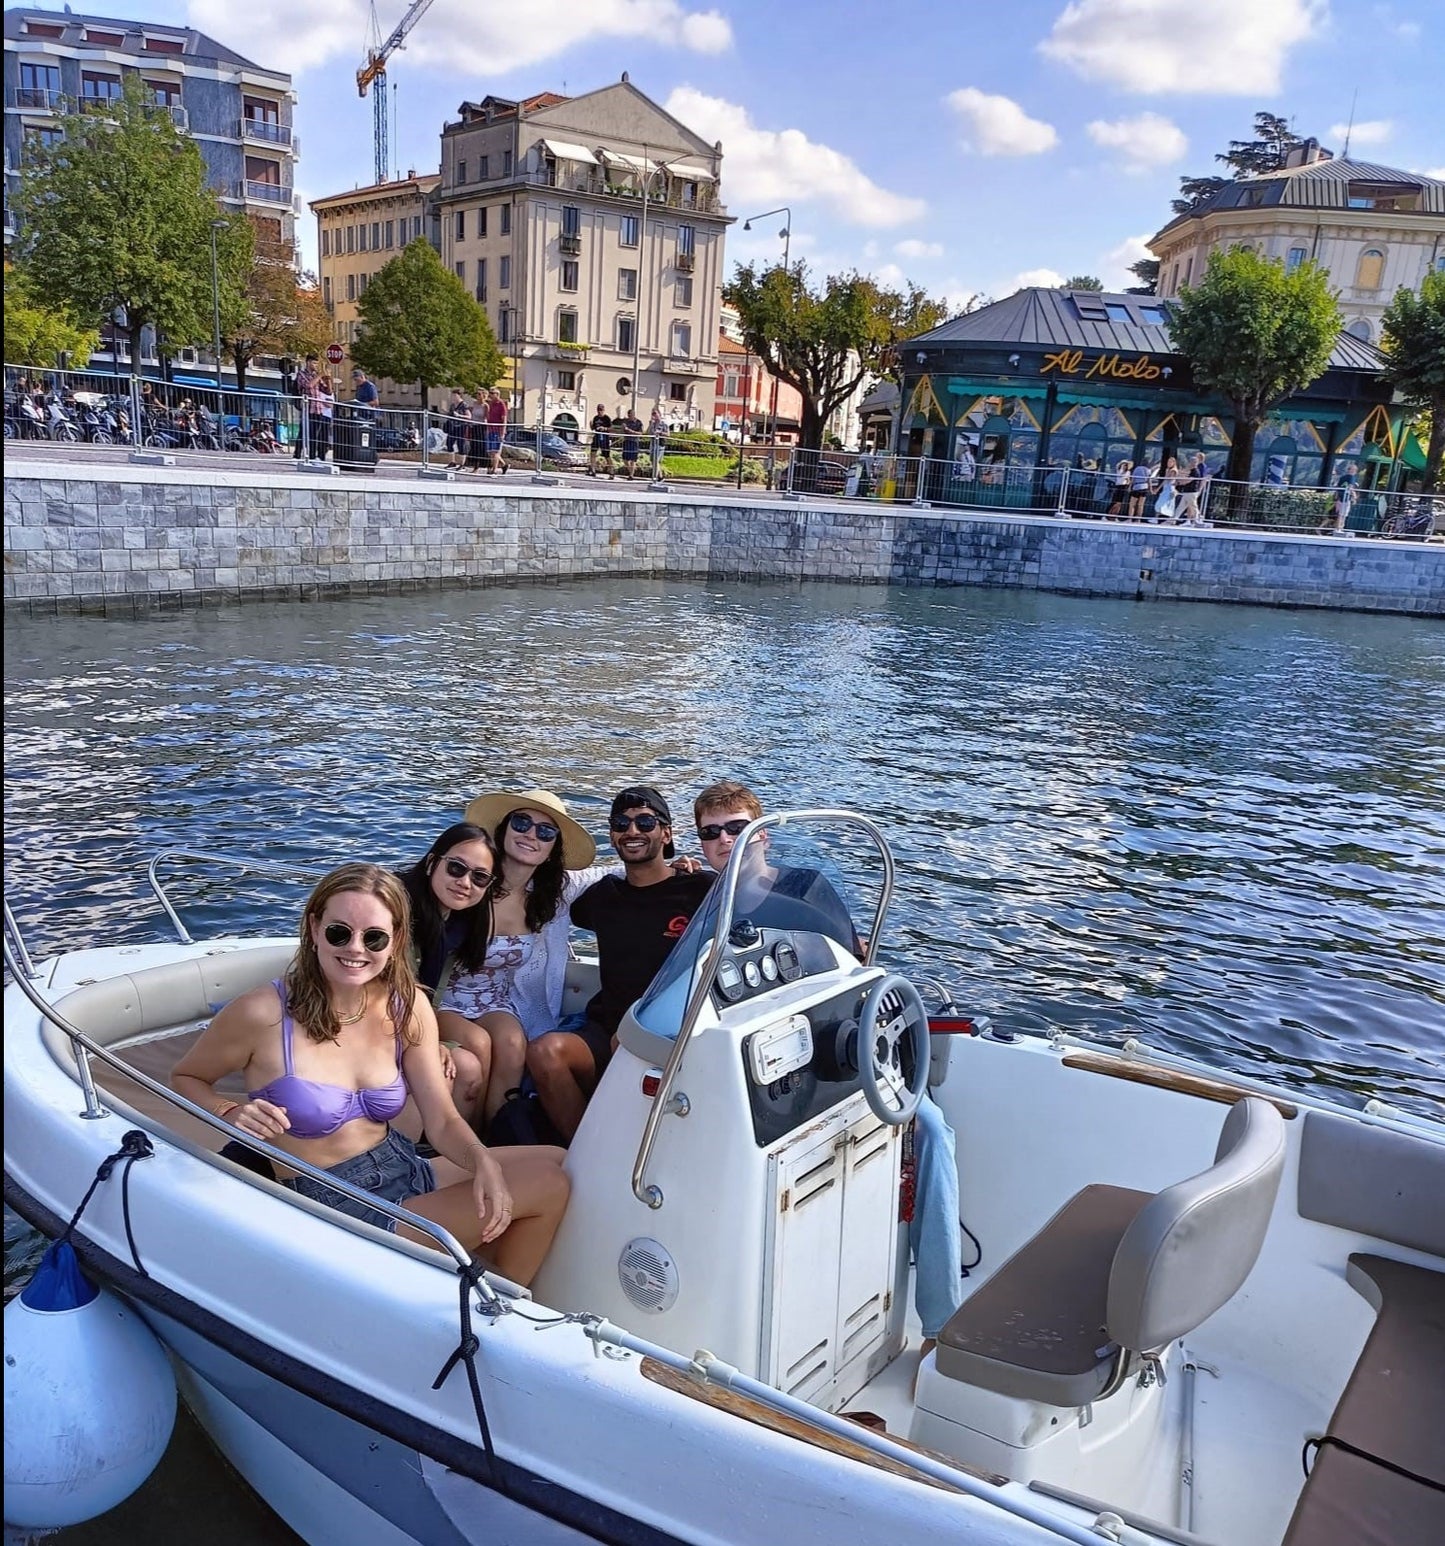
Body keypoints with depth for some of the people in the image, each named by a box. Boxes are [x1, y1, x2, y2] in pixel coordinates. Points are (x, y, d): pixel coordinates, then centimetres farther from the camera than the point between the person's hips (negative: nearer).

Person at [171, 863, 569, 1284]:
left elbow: (443, 1122, -4)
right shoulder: (264, 1013, -17)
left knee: (551, 1172, -4)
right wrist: (231, 1114, -21)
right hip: (327, 1203, -6)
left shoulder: (409, 1007, -2)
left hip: (402, 1168, 6)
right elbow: (185, 1079, 1)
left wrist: (484, 1162, -25)